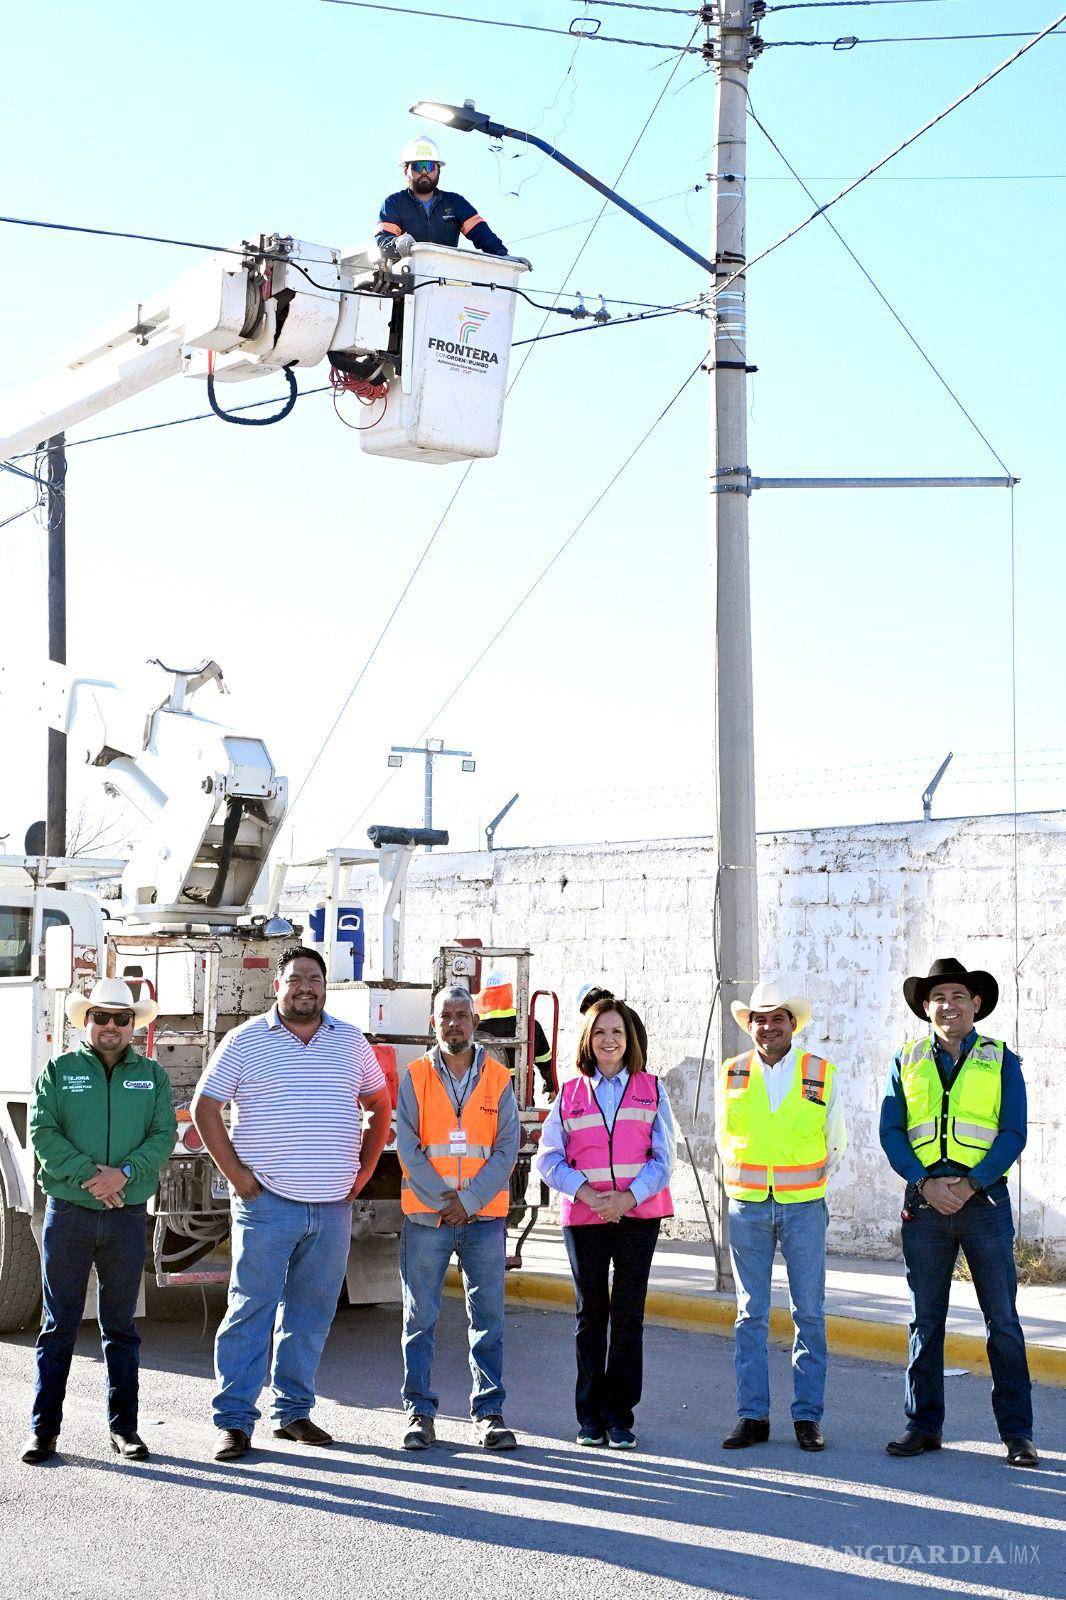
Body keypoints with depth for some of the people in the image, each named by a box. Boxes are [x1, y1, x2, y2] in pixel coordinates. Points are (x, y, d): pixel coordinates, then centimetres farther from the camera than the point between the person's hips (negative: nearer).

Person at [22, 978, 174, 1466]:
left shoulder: (152, 1075, 8)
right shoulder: (59, 1070, 4)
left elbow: (164, 1135, 0)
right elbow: (41, 1132, -5)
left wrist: (124, 1172, -16)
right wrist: (87, 1175, -16)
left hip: (128, 1216, 1)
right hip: (67, 1212, -1)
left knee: (121, 1325, 9)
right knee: (59, 1325, 2)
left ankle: (123, 1426, 16)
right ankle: (44, 1428, 7)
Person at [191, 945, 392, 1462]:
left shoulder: (351, 1041, 11)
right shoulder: (247, 1040, 1)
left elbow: (379, 1103, 22)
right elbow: (204, 1106, 2)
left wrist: (365, 1168, 12)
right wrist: (235, 1172, -5)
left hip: (333, 1206, 4)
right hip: (267, 1202, -4)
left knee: (310, 1313, 9)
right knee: (251, 1309, -5)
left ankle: (294, 1412, 19)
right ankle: (234, 1420, -2)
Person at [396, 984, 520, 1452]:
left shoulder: (498, 1079, 5)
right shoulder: (416, 1077, 4)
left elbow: (507, 1149, 0)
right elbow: (407, 1147, -3)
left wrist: (469, 1201, -9)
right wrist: (442, 1200, -10)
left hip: (484, 1217, 1)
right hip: (425, 1216, -1)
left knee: (488, 1317, 2)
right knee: (420, 1318, 2)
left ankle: (489, 1413, 8)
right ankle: (419, 1412, 9)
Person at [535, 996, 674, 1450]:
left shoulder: (651, 1090, 7)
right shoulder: (570, 1093, 8)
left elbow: (662, 1157, 2)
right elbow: (548, 1158, 3)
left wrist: (628, 1197, -13)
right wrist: (587, 1194, -12)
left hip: (638, 1215, -1)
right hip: (583, 1218, 1)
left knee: (629, 1314, -1)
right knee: (590, 1314, 5)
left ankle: (619, 1416, 7)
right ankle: (590, 1416, 12)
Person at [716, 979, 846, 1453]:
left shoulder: (822, 1075, 1)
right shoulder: (730, 1075, 4)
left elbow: (835, 1143, 12)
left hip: (804, 1206, -1)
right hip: (746, 1207, 1)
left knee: (809, 1314, 2)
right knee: (750, 1314, 3)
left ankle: (808, 1416, 8)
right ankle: (752, 1416, 8)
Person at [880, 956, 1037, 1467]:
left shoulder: (1001, 1061, 6)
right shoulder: (907, 1062, 11)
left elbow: (1013, 1133, -1)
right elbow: (891, 1133, 6)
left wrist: (970, 1184, -12)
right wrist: (926, 1182, -9)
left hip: (984, 1198, -2)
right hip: (924, 1200, 2)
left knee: (1002, 1319, -2)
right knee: (925, 1319, 6)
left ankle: (1017, 1433, 3)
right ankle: (922, 1425, 13)